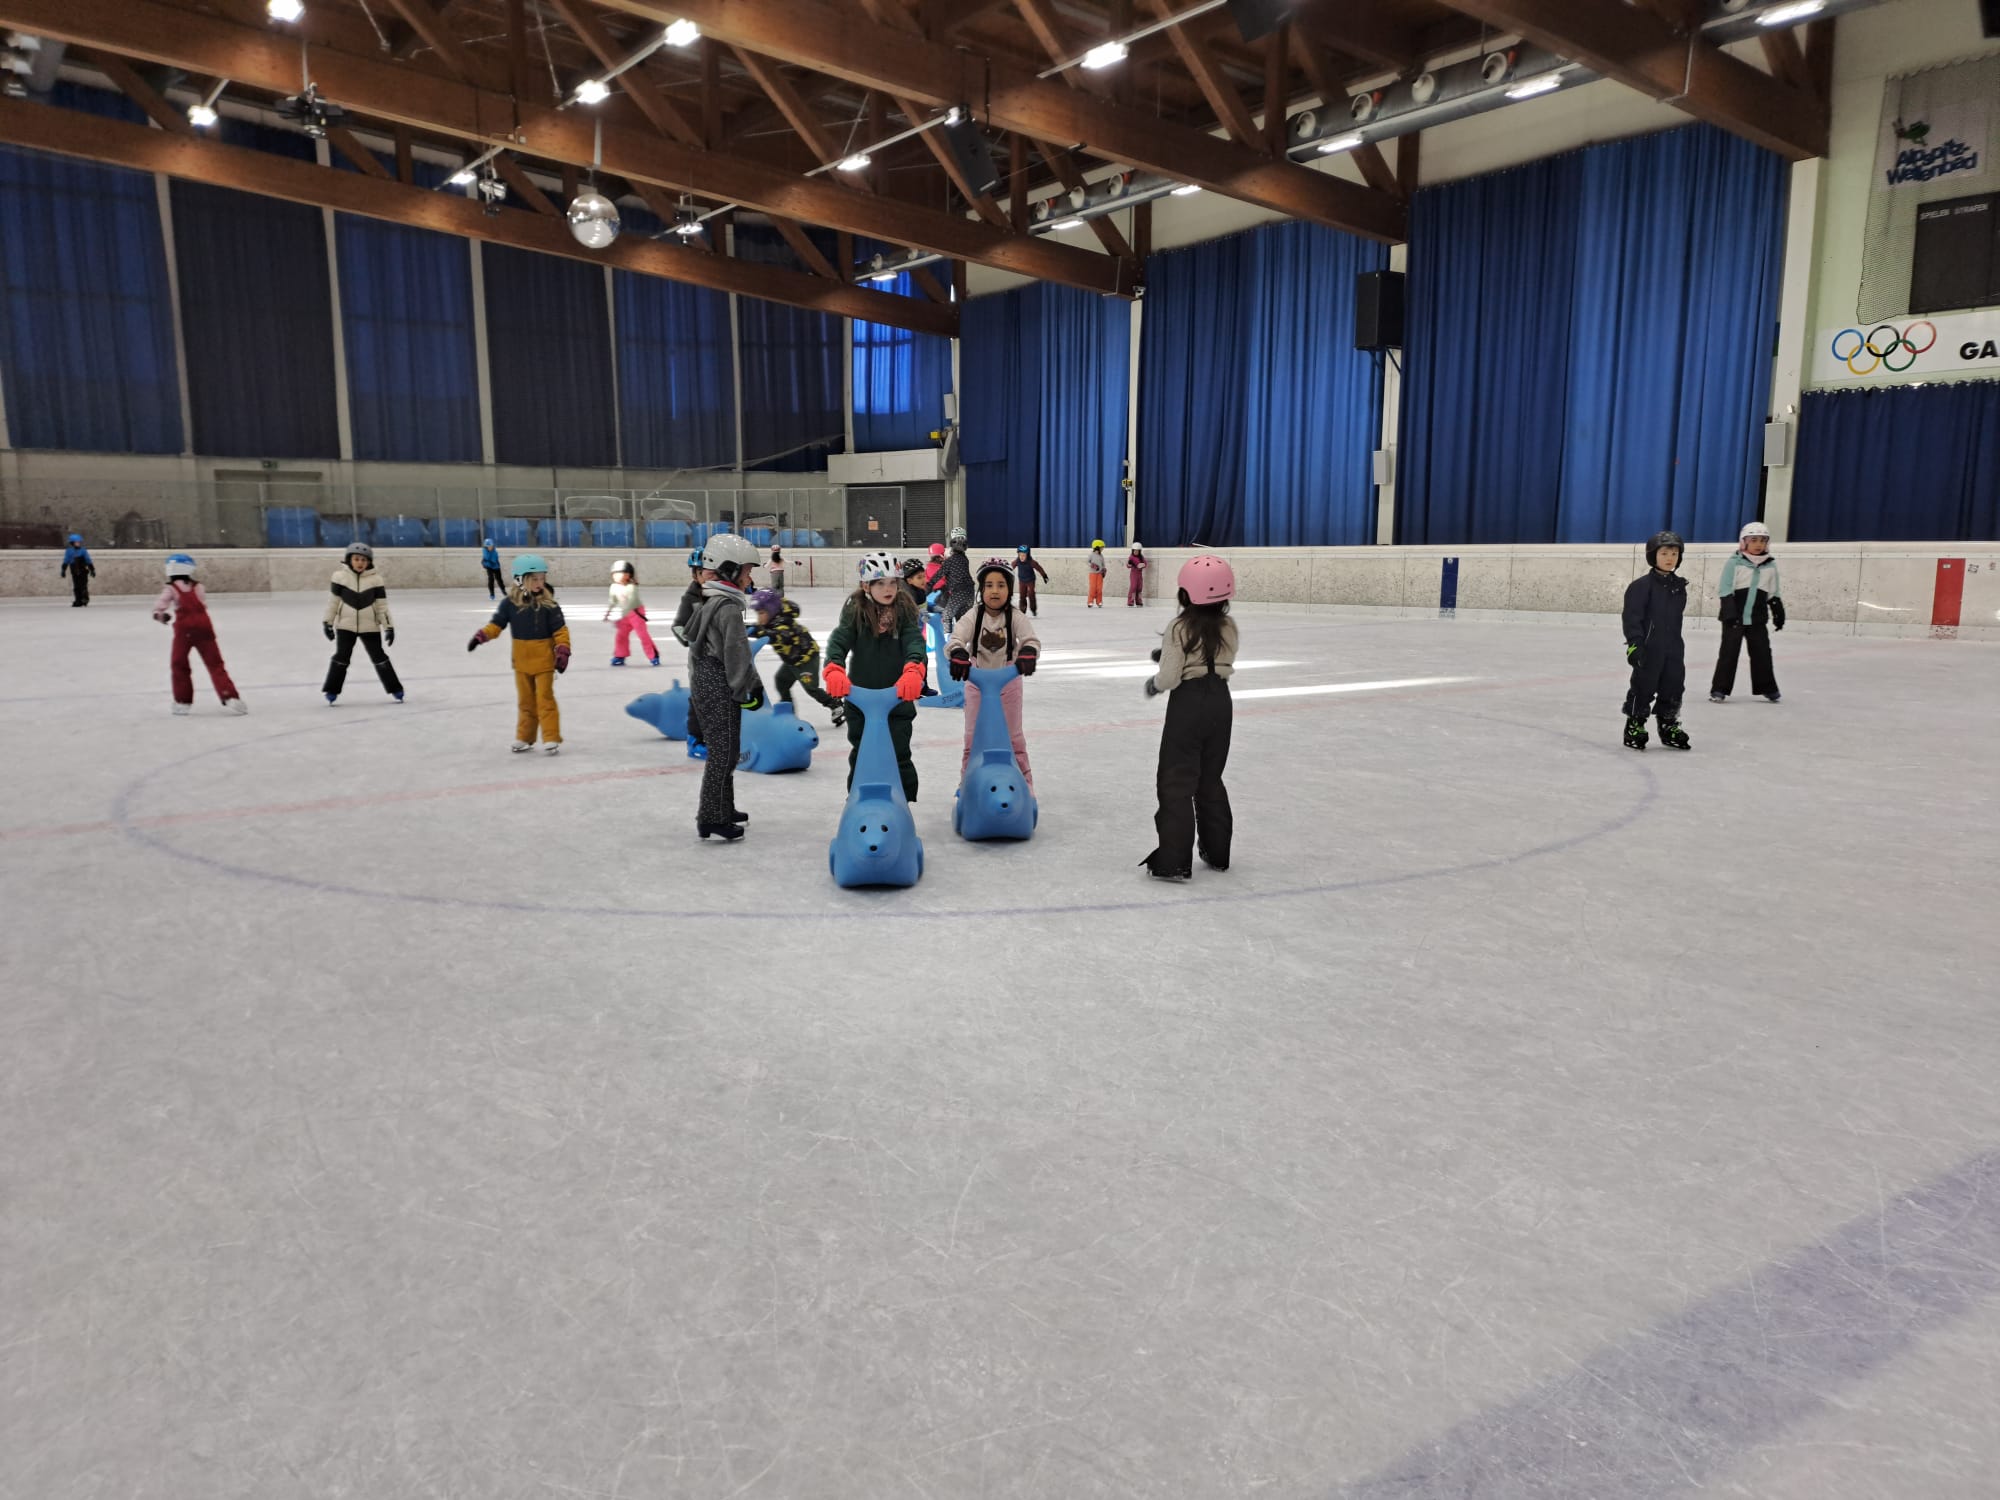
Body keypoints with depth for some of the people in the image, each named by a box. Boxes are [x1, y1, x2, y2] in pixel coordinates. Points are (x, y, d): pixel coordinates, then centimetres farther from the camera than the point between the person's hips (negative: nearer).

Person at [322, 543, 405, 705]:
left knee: (379, 657, 4)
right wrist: (327, 622, 2)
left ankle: (395, 690, 14)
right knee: (341, 656, -2)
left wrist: (389, 626, -3)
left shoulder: (375, 578, -4)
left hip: (369, 626, 0)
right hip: (345, 625, 0)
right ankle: (331, 692, 8)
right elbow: (333, 601, 2)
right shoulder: (340, 576, -4)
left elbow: (382, 605, -1)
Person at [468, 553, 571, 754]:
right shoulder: (510, 603, -4)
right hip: (521, 661, 4)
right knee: (525, 701, 14)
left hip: (544, 660, -4)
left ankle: (551, 739, 2)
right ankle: (524, 738, 24)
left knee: (545, 700, -3)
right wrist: (480, 636, -12)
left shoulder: (548, 604, -11)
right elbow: (496, 624, 2)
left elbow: (561, 630, -9)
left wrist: (563, 652, -14)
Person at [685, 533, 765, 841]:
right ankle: (711, 818, 0)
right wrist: (746, 691, -13)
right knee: (724, 750, -4)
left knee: (723, 749, 19)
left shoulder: (712, 603, 15)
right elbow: (736, 654, -20)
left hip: (704, 685, 10)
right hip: (720, 689, -10)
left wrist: (754, 683, 20)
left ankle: (723, 809, 30)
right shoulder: (729, 607, -17)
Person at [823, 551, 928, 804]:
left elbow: (914, 640, -18)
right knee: (860, 757, 11)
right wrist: (835, 669, -38)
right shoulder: (855, 611, -3)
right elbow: (839, 640, -16)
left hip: (898, 698, 0)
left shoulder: (904, 611, -3)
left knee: (900, 757, 2)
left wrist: (912, 671, -40)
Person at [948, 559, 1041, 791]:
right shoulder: (973, 616, -12)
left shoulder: (1015, 617, -13)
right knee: (973, 736, 8)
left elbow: (1031, 639, -25)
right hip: (977, 682, 0)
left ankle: (1024, 780, 25)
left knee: (1013, 736, 10)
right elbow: (957, 637, -26)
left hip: (1008, 682, 0)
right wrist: (958, 655, -48)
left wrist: (1027, 654, -48)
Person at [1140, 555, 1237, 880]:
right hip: (1220, 700, 6)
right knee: (1211, 779, 19)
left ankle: (1173, 861, -5)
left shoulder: (1179, 629, -14)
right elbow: (1222, 662, 10)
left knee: (1177, 782, -1)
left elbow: (1169, 677, -17)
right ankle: (1217, 851, 27)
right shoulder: (1228, 627, 1)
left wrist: (1154, 683, 7)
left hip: (1188, 703, -5)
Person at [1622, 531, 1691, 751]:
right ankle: (1634, 726, 12)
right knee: (1643, 687, 0)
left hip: (1673, 648, 6)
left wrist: (1677, 643, 21)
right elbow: (1632, 617, -14)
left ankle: (1669, 727, 23)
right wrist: (1634, 644, -20)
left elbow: (1676, 618, 19)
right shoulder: (1642, 585, -11)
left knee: (1673, 687, 10)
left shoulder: (1679, 586, 11)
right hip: (1649, 648, -6)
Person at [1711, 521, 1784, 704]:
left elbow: (1773, 594, 14)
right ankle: (1719, 689, 0)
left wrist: (1779, 614, 14)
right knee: (1729, 652, -3)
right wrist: (1730, 613, -18)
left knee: (1762, 651, 8)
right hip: (1734, 617, -4)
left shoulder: (1770, 565, 6)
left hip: (1757, 619, 4)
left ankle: (1767, 687, 19)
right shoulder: (1734, 562, -8)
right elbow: (1725, 590, -11)